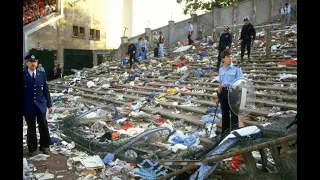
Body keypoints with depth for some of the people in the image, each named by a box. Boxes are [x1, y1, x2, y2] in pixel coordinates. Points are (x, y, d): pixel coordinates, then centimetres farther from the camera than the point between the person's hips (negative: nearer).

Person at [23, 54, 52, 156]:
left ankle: (44, 146, 21)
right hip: (28, 106, -2)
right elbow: (23, 92, -4)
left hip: (40, 105, 2)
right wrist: (23, 107, -5)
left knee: (43, 126, 2)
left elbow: (46, 90, 6)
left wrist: (49, 104, 5)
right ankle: (32, 148, 26)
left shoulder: (42, 74, 4)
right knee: (31, 128, 9)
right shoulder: (23, 75, -5)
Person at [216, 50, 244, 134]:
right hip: (224, 92, 5)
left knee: (234, 114, 1)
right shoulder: (221, 70, 8)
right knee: (225, 114, 13)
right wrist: (218, 96, 15)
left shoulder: (236, 68, -7)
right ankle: (225, 133, 27)